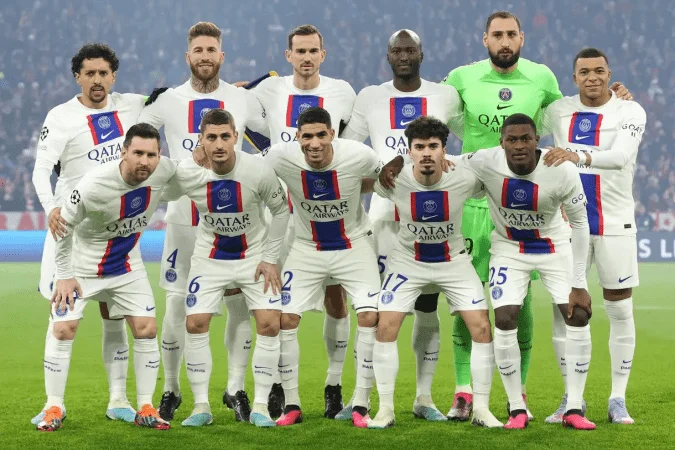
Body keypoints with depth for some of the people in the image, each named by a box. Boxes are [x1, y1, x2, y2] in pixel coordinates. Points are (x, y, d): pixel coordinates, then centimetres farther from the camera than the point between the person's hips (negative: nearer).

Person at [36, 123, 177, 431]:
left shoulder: (164, 171, -21)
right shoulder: (93, 186, -33)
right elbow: (63, 225, -19)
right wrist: (64, 275, -15)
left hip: (127, 266, 4)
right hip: (83, 266, -4)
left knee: (146, 329, -3)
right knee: (63, 330, -8)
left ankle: (145, 409, 8)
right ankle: (54, 409, 5)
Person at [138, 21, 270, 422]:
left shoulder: (243, 100, 3)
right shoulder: (167, 102, 2)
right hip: (183, 219, 0)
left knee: (240, 303, -1)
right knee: (176, 306, 2)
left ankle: (236, 389, 10)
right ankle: (171, 390, 15)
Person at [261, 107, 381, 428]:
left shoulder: (359, 156, -24)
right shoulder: (280, 158, -23)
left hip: (353, 243, -1)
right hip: (307, 247, 1)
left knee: (370, 316, -14)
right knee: (285, 317, -6)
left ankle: (361, 405, -2)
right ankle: (292, 405, 8)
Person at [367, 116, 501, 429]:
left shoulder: (465, 179, -24)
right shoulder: (394, 180, -24)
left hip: (453, 260, 0)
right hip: (408, 260, 0)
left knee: (482, 328, -8)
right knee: (385, 328, -10)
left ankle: (481, 410, 5)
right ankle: (385, 410, 3)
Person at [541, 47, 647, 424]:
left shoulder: (630, 112, -7)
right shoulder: (558, 111, 4)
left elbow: (621, 154, -25)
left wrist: (579, 156, -40)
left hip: (615, 223, -2)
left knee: (621, 311, 1)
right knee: (564, 311, 1)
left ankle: (618, 399, 10)